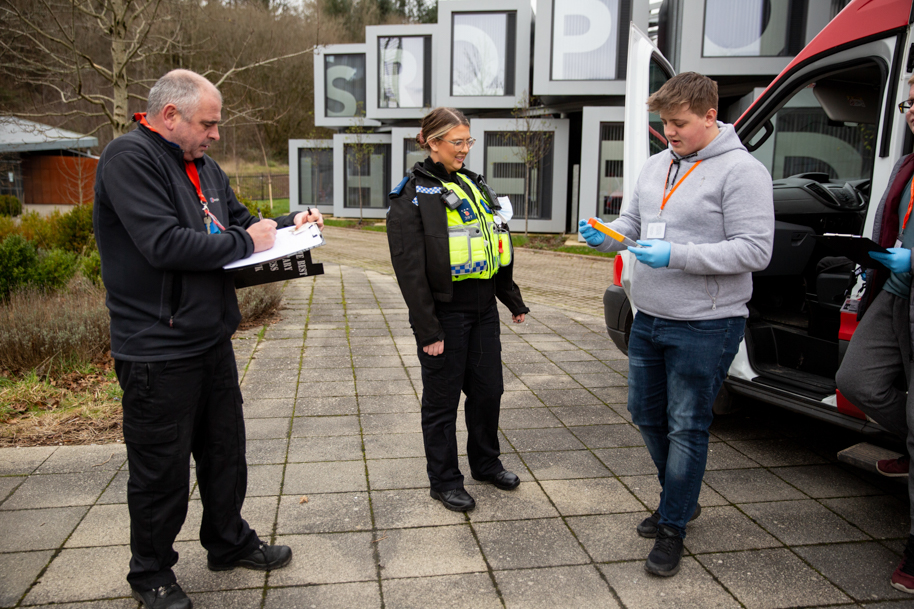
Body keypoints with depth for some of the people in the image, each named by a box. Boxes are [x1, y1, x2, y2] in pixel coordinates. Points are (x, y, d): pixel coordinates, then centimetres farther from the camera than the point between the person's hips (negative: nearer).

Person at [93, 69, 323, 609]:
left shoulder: (203, 165, 13)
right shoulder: (130, 158, -15)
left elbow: (240, 222, 21)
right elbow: (164, 244, -27)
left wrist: (288, 224, 3)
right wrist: (245, 243, -16)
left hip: (211, 339, 9)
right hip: (159, 350, -8)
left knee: (226, 449, 20)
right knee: (162, 469, 6)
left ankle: (229, 542, 39)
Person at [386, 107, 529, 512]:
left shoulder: (474, 185, 12)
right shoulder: (412, 198, -10)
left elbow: (495, 248, 18)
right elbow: (410, 270, -14)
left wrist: (513, 299, 18)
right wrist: (428, 329, -17)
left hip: (483, 309, 7)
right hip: (445, 314, -7)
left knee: (488, 388, 16)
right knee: (442, 400, 7)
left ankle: (486, 463, 37)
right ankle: (444, 480, 24)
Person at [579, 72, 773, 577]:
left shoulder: (741, 171, -13)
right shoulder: (657, 165, 10)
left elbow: (755, 250, -18)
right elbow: (632, 222, 17)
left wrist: (676, 256, -26)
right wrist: (603, 236, -6)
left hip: (705, 327, -8)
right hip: (648, 318, 8)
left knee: (686, 427, 3)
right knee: (646, 413, 18)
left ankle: (672, 527, 20)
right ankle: (680, 498, 40)